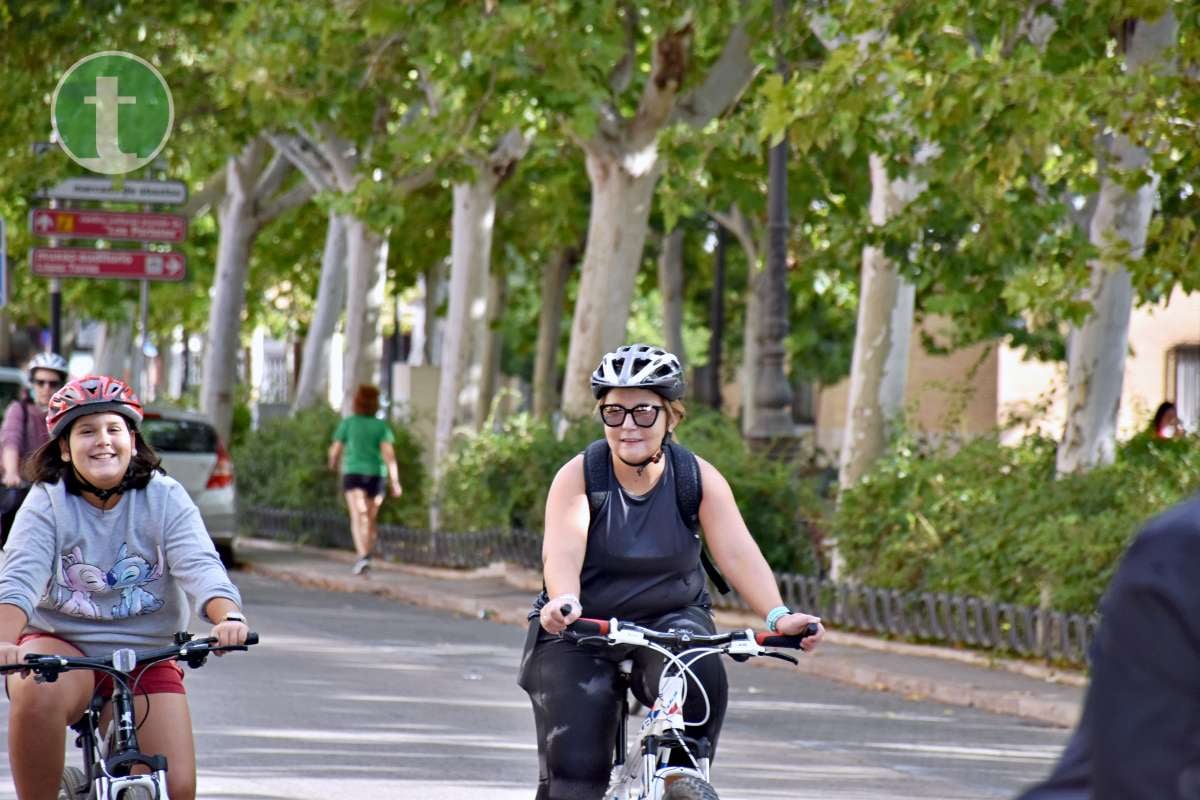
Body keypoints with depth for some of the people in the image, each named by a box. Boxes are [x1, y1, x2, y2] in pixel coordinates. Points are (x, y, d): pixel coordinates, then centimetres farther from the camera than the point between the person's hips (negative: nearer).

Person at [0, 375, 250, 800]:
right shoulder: (46, 503, -8)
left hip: (146, 657, 2)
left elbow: (199, 566, -18)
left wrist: (228, 618, -41)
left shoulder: (166, 499, -5)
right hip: (62, 646, -2)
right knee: (37, 694, -37)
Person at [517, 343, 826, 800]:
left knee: (700, 678, -32)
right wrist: (564, 601, -51)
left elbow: (737, 552, -20)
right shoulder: (579, 476, -12)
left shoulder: (698, 479, -8)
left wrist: (777, 616, -38)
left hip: (670, 621, 1)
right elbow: (562, 551, -28)